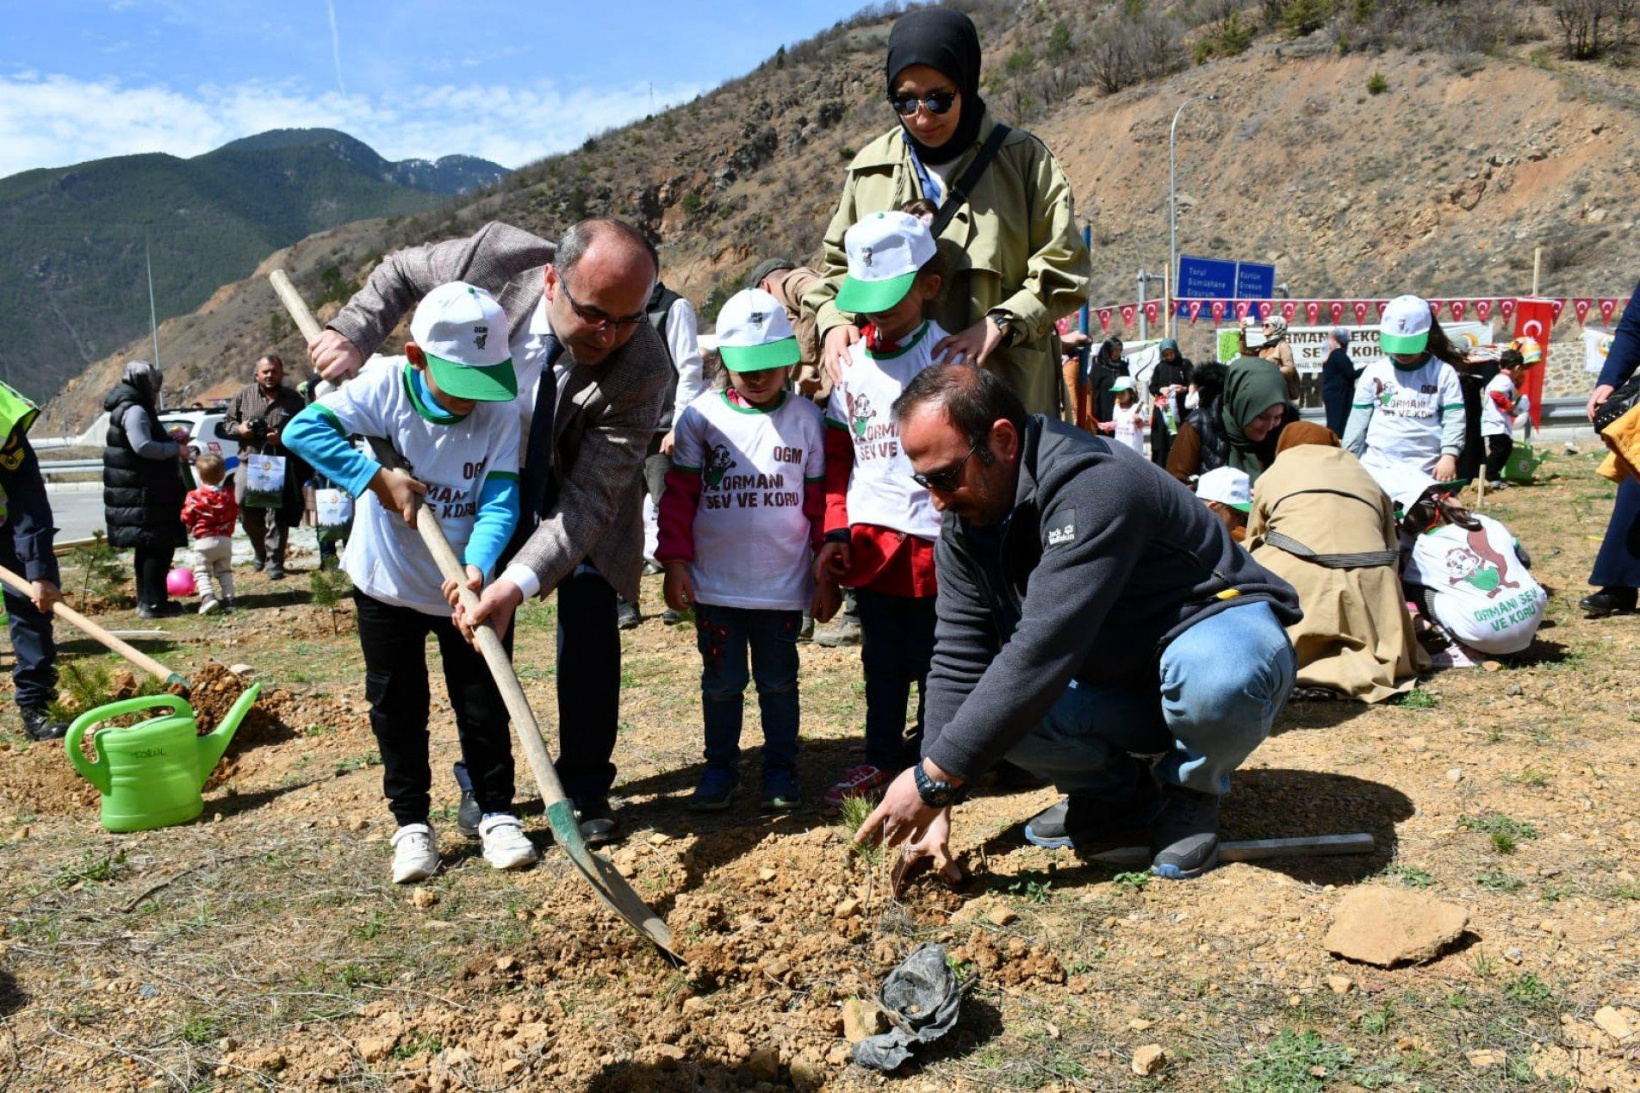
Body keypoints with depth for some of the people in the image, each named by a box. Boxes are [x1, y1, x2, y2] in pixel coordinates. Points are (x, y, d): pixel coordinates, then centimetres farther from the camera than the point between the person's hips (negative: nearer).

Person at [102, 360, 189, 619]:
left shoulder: (129, 408, 18)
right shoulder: (135, 411, -15)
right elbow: (143, 446, -26)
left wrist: (171, 440, 17)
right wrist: (176, 448, -16)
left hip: (141, 492, 11)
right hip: (144, 494, -11)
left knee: (148, 547, 17)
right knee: (158, 546, -8)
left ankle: (146, 600, 24)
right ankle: (153, 603, -6)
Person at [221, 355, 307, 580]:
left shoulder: (293, 399, 4)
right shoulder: (243, 395, 7)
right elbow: (224, 424, 14)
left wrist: (283, 437, -14)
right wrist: (239, 429, -7)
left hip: (280, 465, -2)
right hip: (249, 462, 2)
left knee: (277, 515, -2)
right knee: (245, 510, 6)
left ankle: (274, 562, 5)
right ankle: (260, 552, 29)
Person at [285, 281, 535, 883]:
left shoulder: (500, 413, -15)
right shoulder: (385, 386, -16)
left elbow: (500, 501, -21)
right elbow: (303, 429, -21)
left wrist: (478, 568, -37)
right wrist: (380, 477, -27)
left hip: (462, 587, 0)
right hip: (386, 584, 0)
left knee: (483, 705, 8)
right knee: (397, 709, 11)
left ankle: (497, 813, 24)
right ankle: (412, 822, 26)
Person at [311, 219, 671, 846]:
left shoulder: (641, 370, -35)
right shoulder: (497, 258, -29)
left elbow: (588, 501, -36)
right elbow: (401, 271, -6)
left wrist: (518, 583, -47)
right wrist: (353, 335, -21)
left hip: (578, 493, -2)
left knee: (589, 626, -11)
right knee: (482, 629, 5)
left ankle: (585, 788, 7)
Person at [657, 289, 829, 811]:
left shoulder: (807, 419, 1)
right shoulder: (701, 416, 0)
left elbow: (821, 499, 4)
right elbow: (678, 494, 2)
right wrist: (674, 562, -3)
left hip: (783, 586, 0)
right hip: (714, 584, 0)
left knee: (779, 680, 10)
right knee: (721, 681, 11)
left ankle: (781, 769, 24)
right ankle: (720, 768, 25)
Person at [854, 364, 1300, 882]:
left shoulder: (1093, 488, -33)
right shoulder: (963, 523, -8)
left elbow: (1043, 651, -39)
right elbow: (958, 660, -11)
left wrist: (935, 777, -37)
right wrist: (937, 804, -20)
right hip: (1118, 686, 6)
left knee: (1213, 675, -40)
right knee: (989, 697, -20)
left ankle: (1190, 793, -5)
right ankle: (1126, 798, 4)